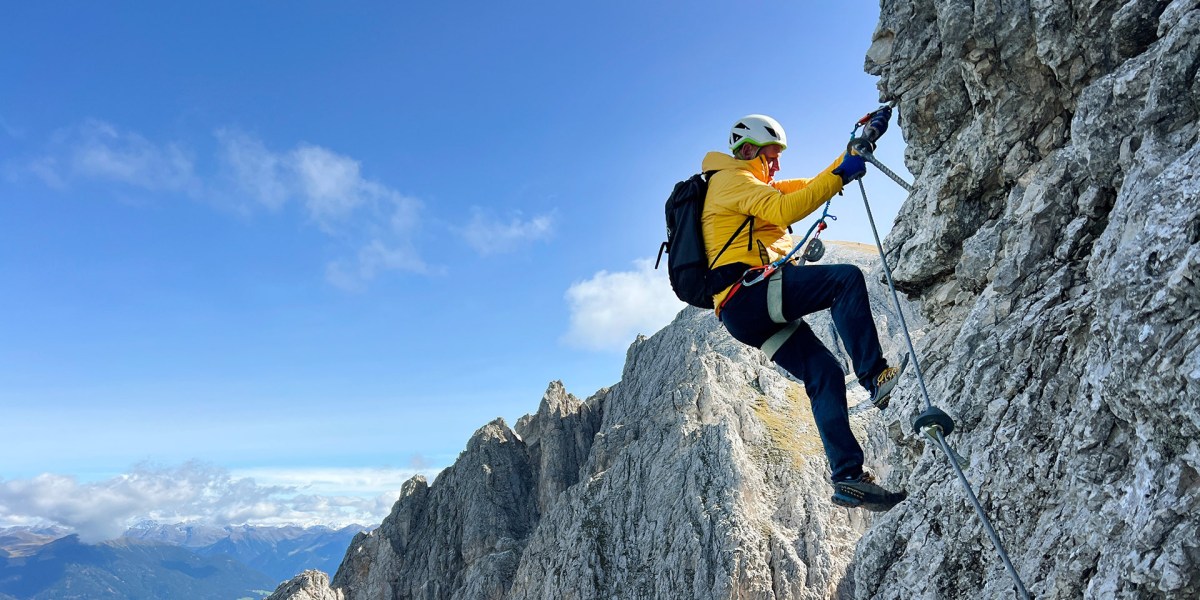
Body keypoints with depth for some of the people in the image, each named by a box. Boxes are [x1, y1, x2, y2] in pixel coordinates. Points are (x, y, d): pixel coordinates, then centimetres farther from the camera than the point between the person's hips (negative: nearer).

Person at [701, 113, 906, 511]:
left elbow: (809, 187, 32)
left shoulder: (757, 188, 34)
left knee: (824, 373, 2)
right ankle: (875, 376, -20)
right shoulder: (730, 179, 2)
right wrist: (842, 175, -11)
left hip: (748, 315, 10)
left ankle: (848, 477, 0)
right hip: (748, 292, -10)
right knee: (846, 278, -19)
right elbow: (787, 209, -16)